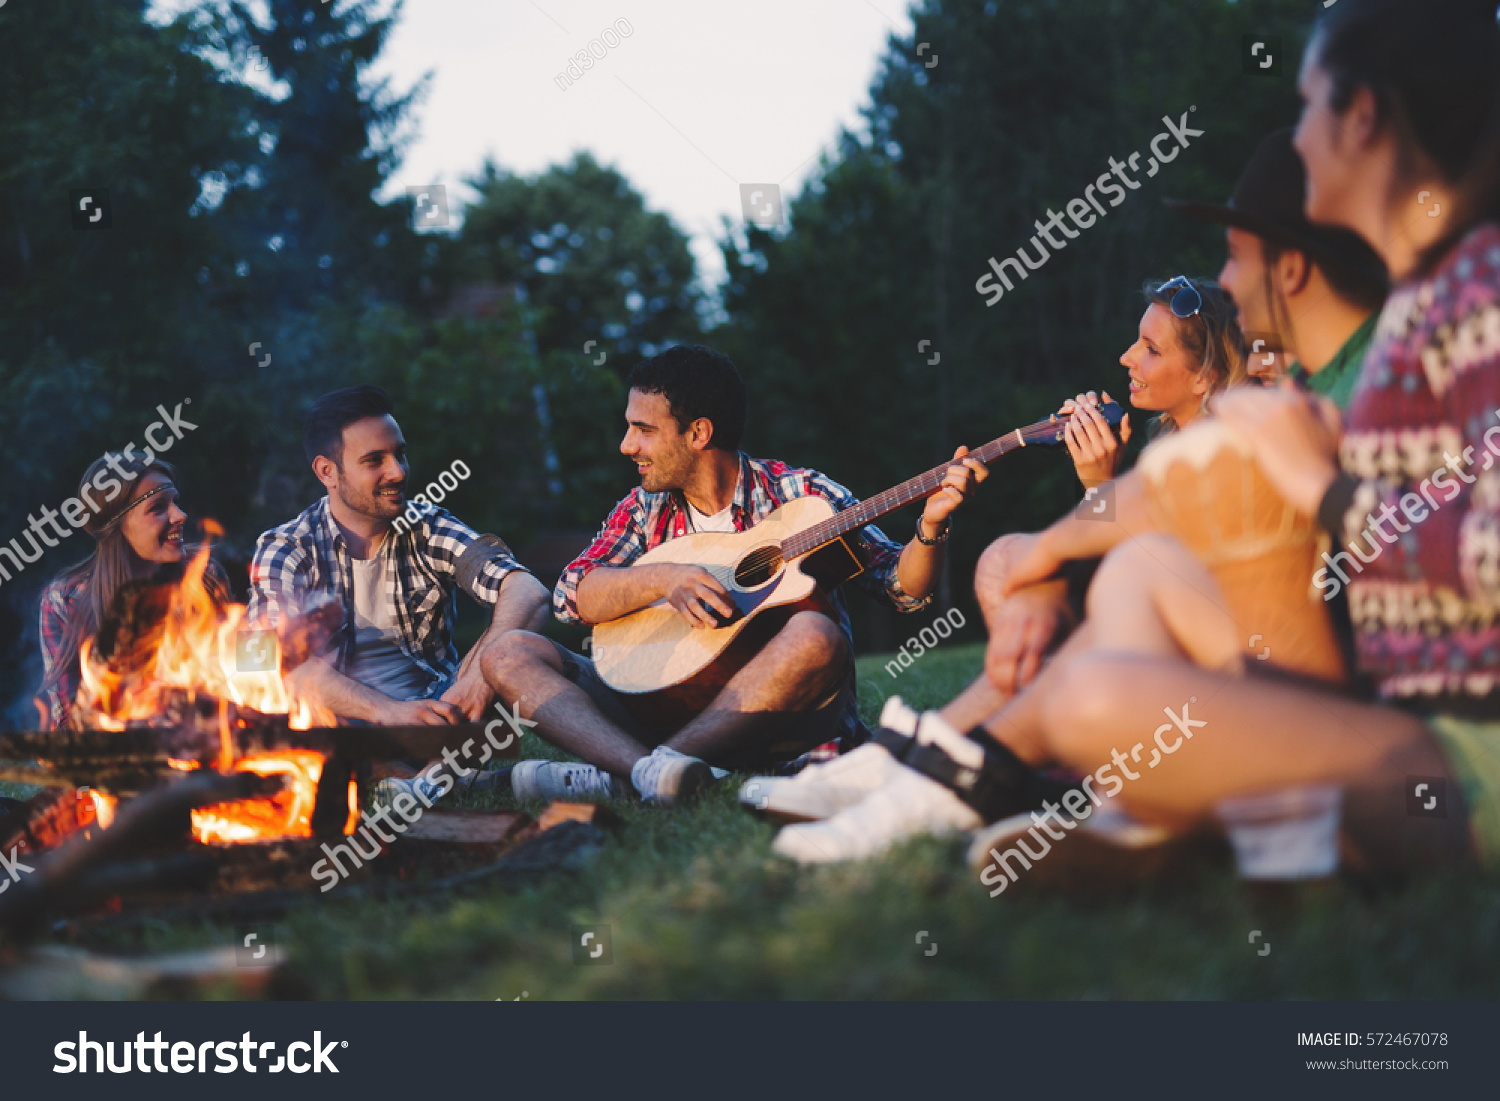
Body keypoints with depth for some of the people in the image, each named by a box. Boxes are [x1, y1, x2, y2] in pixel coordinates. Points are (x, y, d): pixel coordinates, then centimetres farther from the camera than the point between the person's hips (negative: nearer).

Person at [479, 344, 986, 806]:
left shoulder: (801, 496, 1)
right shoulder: (645, 509, 12)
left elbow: (901, 587, -4)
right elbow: (571, 595, -2)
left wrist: (930, 527, -24)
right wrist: (662, 579, -19)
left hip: (774, 718, -3)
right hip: (665, 707, 4)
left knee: (816, 636, -36)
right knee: (510, 654, -12)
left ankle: (616, 775, -41)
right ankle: (647, 768, -42)